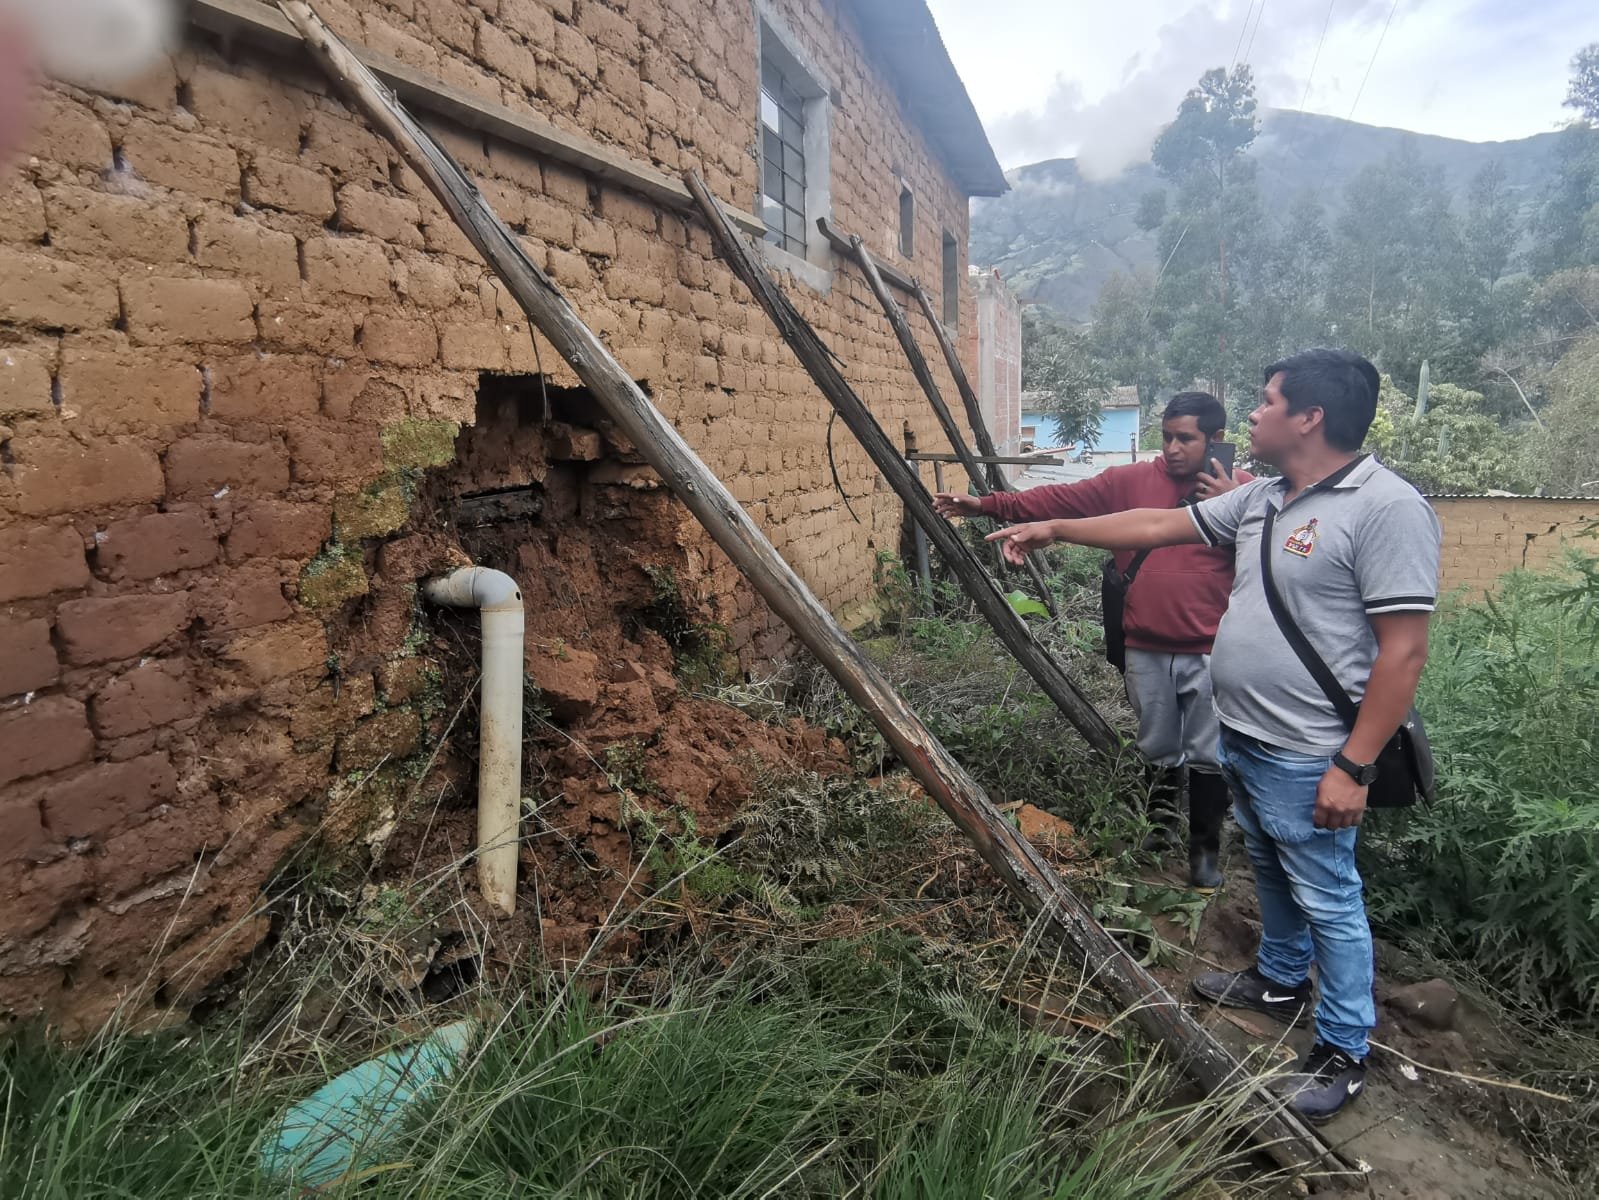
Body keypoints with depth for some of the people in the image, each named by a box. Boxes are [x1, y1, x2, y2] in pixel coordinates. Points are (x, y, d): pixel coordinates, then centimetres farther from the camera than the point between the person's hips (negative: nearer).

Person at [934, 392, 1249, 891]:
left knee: (1206, 754, 8)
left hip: (1210, 653, -2)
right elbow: (1062, 499, -3)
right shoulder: (1130, 481, 2)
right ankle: (1160, 823, 42)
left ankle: (1205, 848, 26)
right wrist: (990, 504, -11)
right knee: (1158, 749, 18)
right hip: (1146, 650, 2)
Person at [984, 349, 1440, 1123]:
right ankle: (1281, 982, 47)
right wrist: (1055, 530, 15)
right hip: (1241, 739, 9)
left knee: (1327, 901, 7)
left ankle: (1342, 1054, 25)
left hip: (1306, 759, -8)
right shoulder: (1261, 498, 6)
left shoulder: (1385, 508, -20)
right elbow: (1157, 526, 14)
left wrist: (1354, 767, -21)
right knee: (1271, 874, 25)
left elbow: (1403, 652, -21)